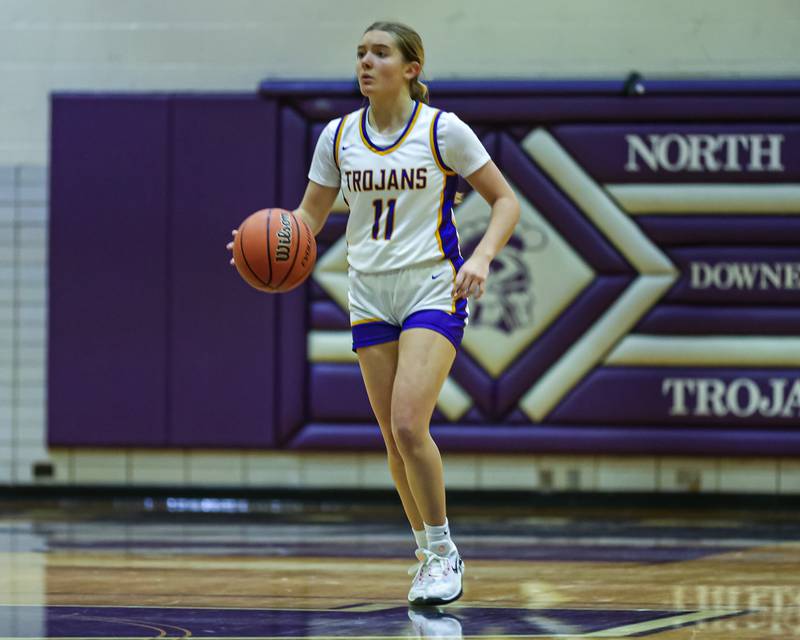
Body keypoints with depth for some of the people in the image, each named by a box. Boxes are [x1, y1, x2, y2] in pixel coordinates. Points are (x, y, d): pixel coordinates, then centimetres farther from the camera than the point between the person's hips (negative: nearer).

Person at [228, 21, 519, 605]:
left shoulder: (443, 130, -7)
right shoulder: (339, 136, 4)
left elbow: (505, 200, -2)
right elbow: (311, 215, 11)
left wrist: (482, 256, -19)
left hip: (433, 289, -4)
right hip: (370, 294, 4)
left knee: (408, 426, -20)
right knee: (395, 440, 5)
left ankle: (443, 550, -4)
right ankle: (430, 555, 21)